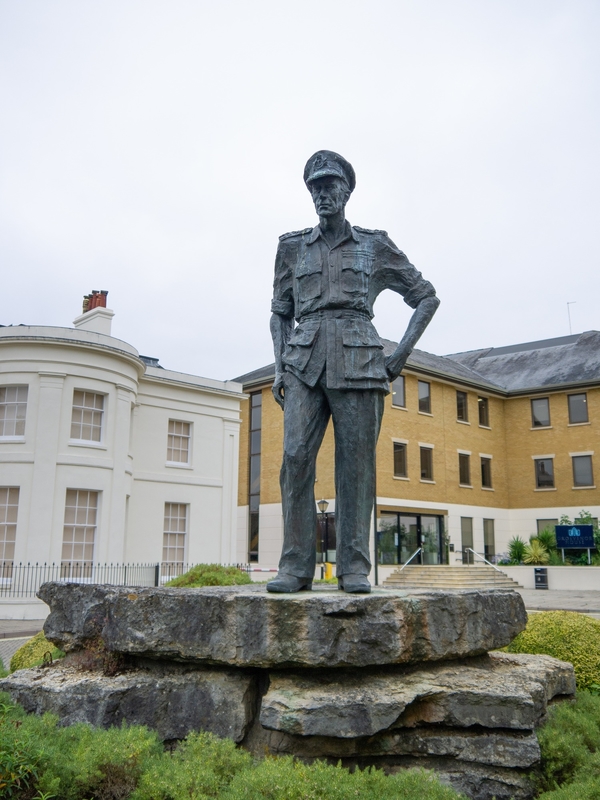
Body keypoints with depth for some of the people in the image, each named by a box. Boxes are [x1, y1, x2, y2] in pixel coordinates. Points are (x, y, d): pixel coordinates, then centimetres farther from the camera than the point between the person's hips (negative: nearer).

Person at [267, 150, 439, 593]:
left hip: (358, 362, -1)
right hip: (304, 364, 1)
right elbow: (279, 313, 19)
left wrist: (403, 351, 4)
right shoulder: (293, 247, 16)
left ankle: (354, 568, 3)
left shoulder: (376, 247, 12)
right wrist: (279, 366, 5)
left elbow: (427, 296, 15)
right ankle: (296, 567, -5)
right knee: (296, 458, -11)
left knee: (356, 464, -4)